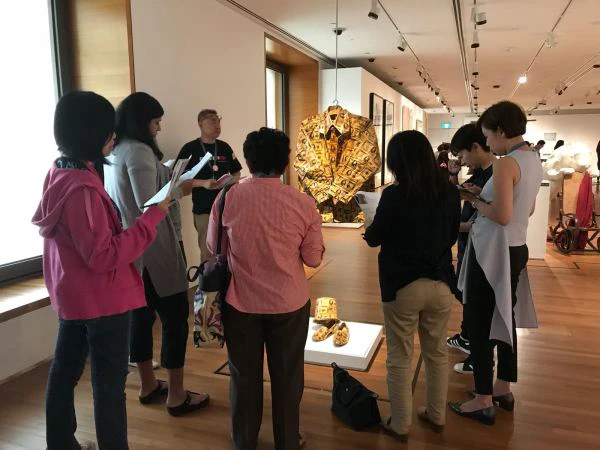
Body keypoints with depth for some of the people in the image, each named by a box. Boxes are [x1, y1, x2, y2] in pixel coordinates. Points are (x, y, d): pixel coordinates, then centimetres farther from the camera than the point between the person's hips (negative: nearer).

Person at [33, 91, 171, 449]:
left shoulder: (59, 174, 4)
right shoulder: (81, 187, -26)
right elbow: (104, 256, -28)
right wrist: (151, 218, -25)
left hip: (73, 294, 10)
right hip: (101, 299, -10)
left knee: (64, 372, 21)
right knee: (109, 384, 4)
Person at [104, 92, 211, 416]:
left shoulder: (114, 152, 12)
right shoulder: (139, 151, -16)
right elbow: (149, 204, -22)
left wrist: (171, 181, 11)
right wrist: (181, 189, -9)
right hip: (151, 249, -9)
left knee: (141, 314, 16)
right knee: (175, 317, 1)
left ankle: (148, 386, 29)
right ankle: (176, 396, 10)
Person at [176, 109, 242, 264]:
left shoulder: (224, 147, 10)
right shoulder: (190, 149, -4)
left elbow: (236, 172, 18)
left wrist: (231, 181, -4)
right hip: (203, 208, -4)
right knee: (207, 251, -1)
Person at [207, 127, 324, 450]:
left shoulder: (227, 199, -11)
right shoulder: (303, 203, -14)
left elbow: (214, 248, 2)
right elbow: (313, 258, -5)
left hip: (240, 302, 1)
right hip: (289, 303, 0)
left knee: (244, 376, 19)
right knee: (287, 376, 19)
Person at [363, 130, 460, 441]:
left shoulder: (394, 195, -17)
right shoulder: (450, 193, -2)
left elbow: (373, 239, -6)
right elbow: (452, 236, 12)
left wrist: (372, 225, 15)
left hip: (402, 285, -5)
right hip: (440, 283, 5)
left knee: (400, 358, 10)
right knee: (437, 353, 20)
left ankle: (400, 424, 23)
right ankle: (436, 414, 37)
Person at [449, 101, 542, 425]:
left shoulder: (506, 164, -20)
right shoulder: (533, 160, 9)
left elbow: (502, 216, -26)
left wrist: (476, 202, -9)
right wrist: (485, 198, 10)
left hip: (493, 252, -9)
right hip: (515, 249, 10)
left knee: (480, 324, 2)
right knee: (504, 319, 19)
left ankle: (484, 401, 13)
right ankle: (503, 388, 33)